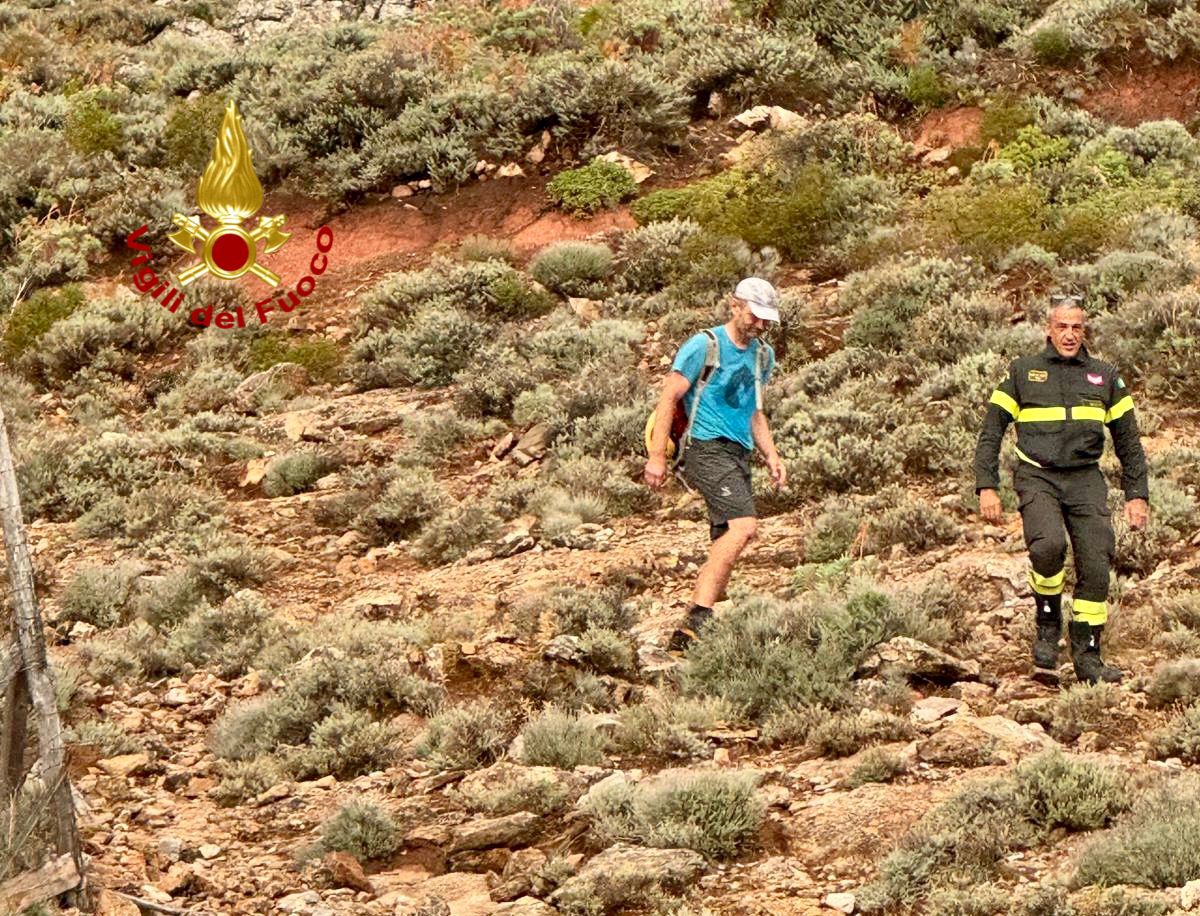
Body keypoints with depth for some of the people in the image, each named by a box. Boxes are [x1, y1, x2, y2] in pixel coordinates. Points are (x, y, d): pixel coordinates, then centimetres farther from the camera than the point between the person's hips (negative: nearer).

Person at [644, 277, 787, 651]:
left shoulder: (762, 355, 18)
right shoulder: (704, 346, -6)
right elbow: (668, 398, -7)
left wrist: (771, 456, 17)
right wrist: (657, 456, -13)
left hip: (738, 454, 9)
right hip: (707, 448, -9)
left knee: (725, 545, 5)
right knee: (743, 525, -26)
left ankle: (690, 633, 10)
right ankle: (699, 618, -30)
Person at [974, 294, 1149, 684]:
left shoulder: (1105, 377, 14)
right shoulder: (1022, 373, 9)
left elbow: (1128, 442, 18)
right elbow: (990, 433, 8)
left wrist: (1137, 494, 10)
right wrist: (986, 487, -3)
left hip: (1086, 480, 2)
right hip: (1038, 477, -2)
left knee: (1096, 565, -9)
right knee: (1048, 545, -28)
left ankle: (1087, 658, 1)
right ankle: (1047, 627, -6)